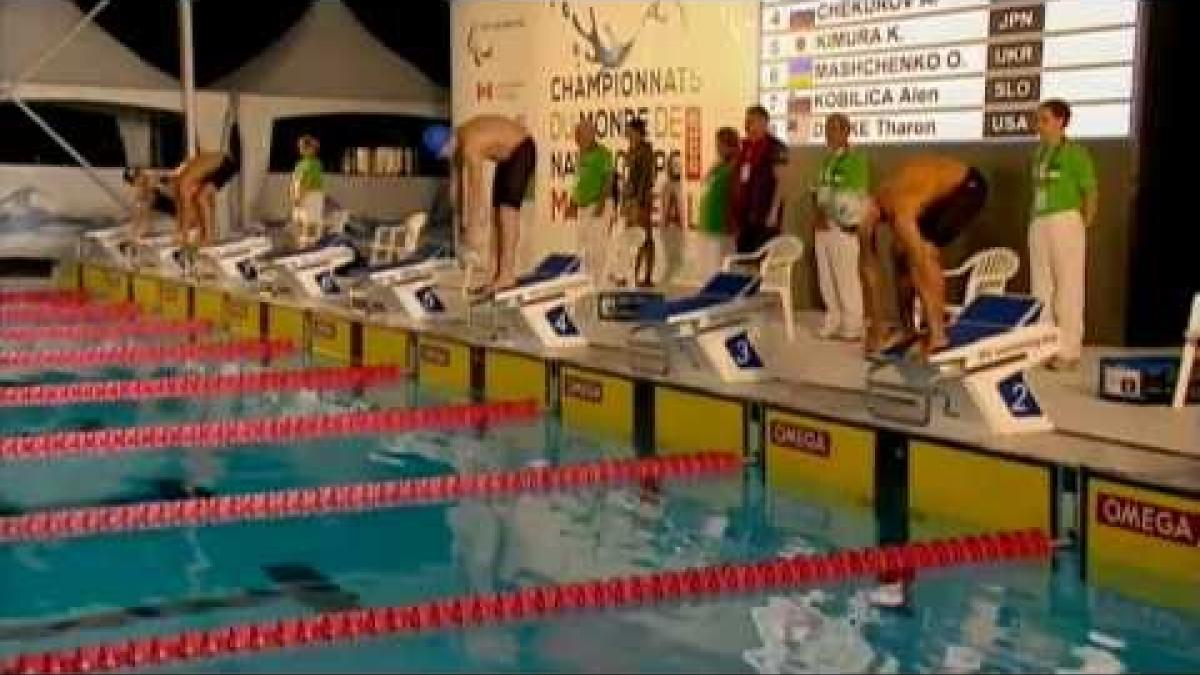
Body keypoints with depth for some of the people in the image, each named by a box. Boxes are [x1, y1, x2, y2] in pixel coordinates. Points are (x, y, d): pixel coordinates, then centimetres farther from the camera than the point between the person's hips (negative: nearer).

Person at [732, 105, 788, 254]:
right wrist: (736, 212, 16)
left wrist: (774, 212, -16)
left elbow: (780, 181, -10)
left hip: (764, 213, -8)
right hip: (744, 214, 8)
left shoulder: (775, 147, -7)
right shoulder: (745, 147, 15)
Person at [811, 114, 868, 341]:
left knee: (847, 278, -6)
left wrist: (829, 217, -10)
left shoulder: (855, 160, -9)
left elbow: (852, 198, -14)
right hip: (823, 226, 8)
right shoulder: (827, 160, 16)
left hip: (843, 226, -8)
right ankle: (834, 321, 19)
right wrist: (819, 213, 0)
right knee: (826, 278, 10)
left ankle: (853, 326, -1)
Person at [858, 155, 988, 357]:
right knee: (900, 253, 2)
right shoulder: (869, 210, -11)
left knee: (926, 251, -22)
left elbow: (921, 268, -35)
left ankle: (937, 334, -20)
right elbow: (869, 269, -5)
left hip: (967, 187, -8)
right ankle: (907, 328, 13)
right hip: (937, 191, 8)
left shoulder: (899, 213, -35)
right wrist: (875, 325, -3)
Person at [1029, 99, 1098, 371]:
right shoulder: (1039, 152, 12)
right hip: (1039, 223, 7)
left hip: (1065, 221, -7)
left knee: (1068, 286, -4)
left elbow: (1092, 193, -4)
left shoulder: (1075, 153, -6)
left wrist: (1084, 226, -4)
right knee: (1041, 287, 10)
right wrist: (1036, 221, 10)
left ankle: (1069, 351, -1)